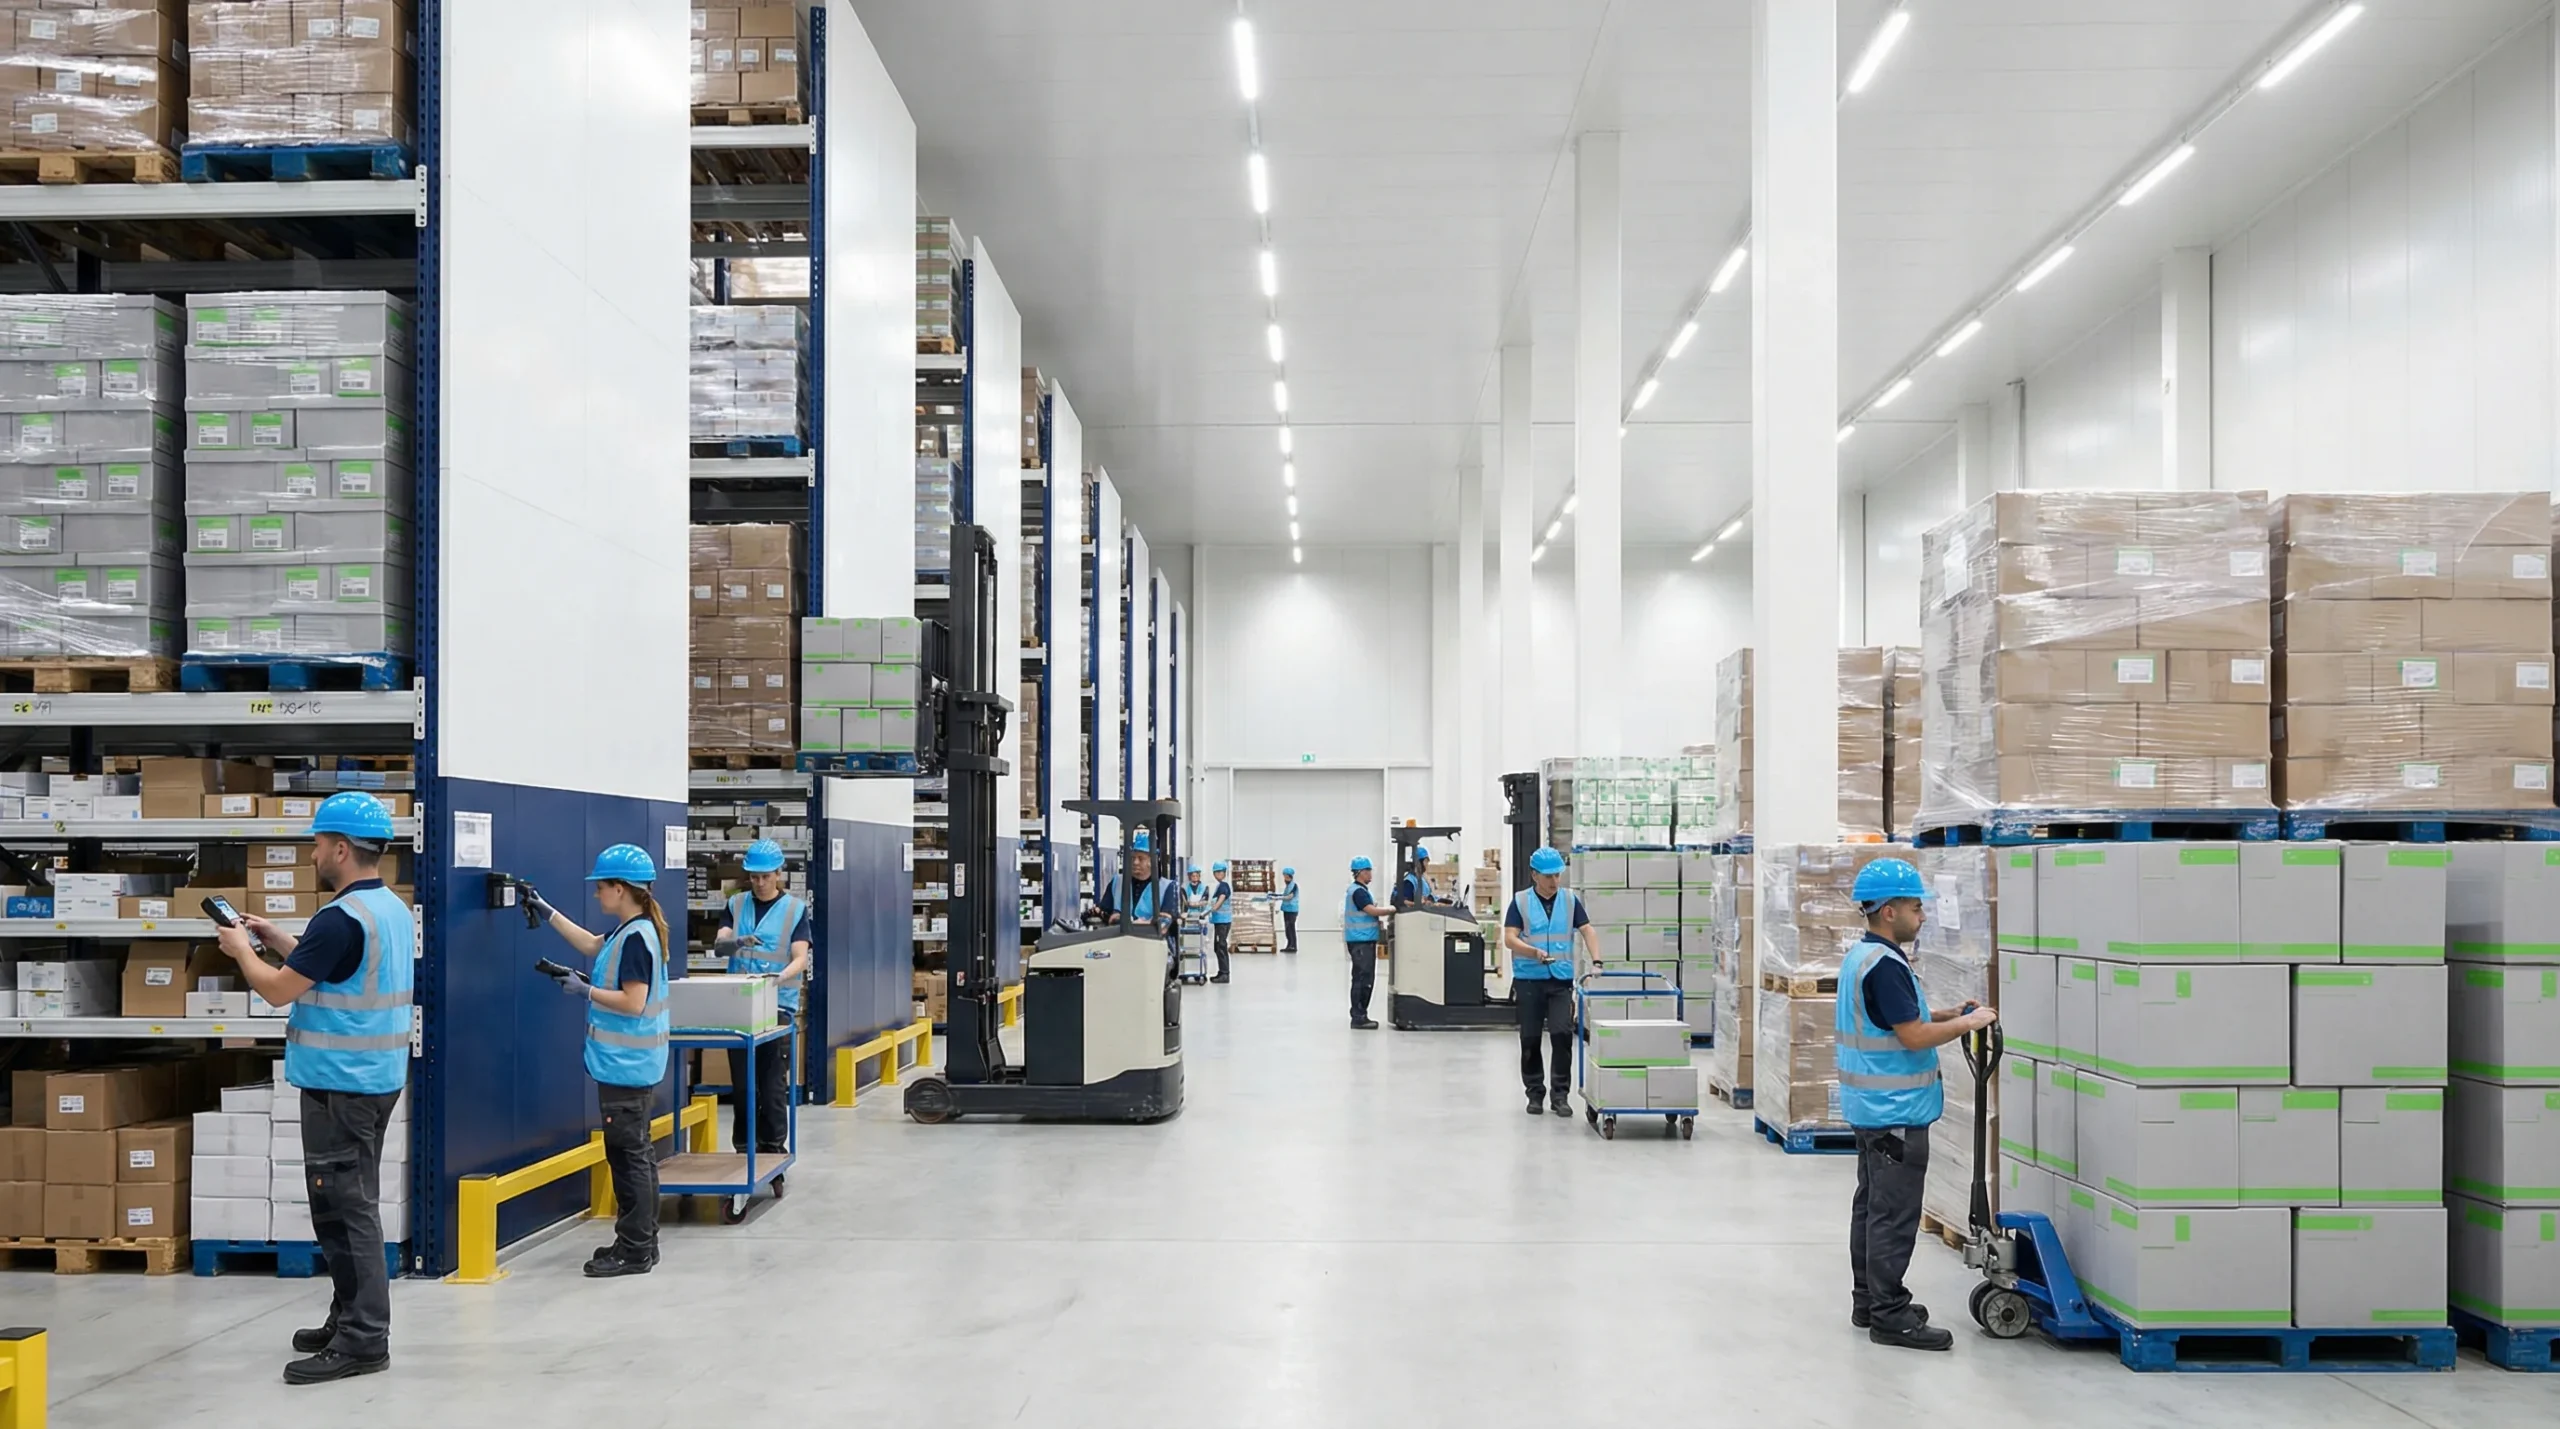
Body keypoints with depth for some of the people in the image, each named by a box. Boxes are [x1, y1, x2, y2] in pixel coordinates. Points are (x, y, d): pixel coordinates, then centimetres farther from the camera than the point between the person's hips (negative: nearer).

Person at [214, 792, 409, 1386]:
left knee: (343, 1208, -6)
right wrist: (278, 941, 21)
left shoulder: (342, 918, -21)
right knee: (352, 1204, 17)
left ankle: (362, 1340, -3)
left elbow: (279, 990, -14)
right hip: (375, 1077, 10)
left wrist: (242, 951, 3)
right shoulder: (392, 909, 11)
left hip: (341, 1084, -10)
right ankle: (350, 1319, 25)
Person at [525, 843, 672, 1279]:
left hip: (626, 1067, -10)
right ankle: (642, 1241, 24)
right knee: (637, 1151, 15)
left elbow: (633, 1003, -23)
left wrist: (585, 990, -14)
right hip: (631, 1063, 10)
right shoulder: (632, 931, 10)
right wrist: (546, 911, 28)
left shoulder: (636, 937, -20)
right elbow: (592, 946, 27)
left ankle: (634, 1252, 2)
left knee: (628, 1154, -4)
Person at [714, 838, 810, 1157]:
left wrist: (780, 978, -28)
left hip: (778, 1005, -3)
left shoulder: (796, 909, 0)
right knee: (742, 1082, 8)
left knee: (773, 1083, -2)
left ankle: (773, 1149, 7)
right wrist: (734, 942, -26)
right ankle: (744, 1148, 18)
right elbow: (718, 943, -3)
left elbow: (800, 959, -8)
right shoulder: (736, 904, 9)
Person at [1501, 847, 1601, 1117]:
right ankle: (1535, 1093, 17)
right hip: (1529, 979, -1)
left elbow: (1588, 931, 2)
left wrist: (1596, 961, -14)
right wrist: (1534, 952, -23)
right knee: (1530, 1039, 5)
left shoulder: (1571, 900, 5)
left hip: (1561, 979, 1)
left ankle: (1560, 1094, 0)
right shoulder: (1520, 902, 0)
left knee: (1562, 1034, -8)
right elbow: (1509, 938, -6)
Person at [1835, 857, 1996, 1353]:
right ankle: (1889, 1314, -1)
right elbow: (1913, 1037, -23)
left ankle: (1869, 1300, 24)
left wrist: (1944, 1014, 13)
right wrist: (1967, 1023, -11)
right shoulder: (1885, 965, -21)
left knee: (1872, 1205, 16)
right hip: (1895, 1110, -11)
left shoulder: (1861, 956, 12)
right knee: (1895, 1214, -5)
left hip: (1872, 1106, 11)